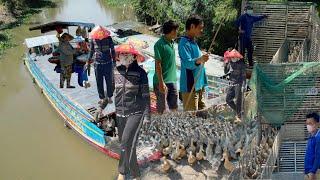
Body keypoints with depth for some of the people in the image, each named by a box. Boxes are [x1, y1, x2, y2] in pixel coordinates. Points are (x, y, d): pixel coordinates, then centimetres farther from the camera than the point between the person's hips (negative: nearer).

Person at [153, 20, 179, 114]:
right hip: (163, 81, -8)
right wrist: (161, 82, -19)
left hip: (172, 80, 8)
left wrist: (174, 78, 18)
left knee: (174, 107, 12)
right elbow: (158, 64, -16)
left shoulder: (171, 43, 11)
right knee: (161, 109, 2)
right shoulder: (160, 44, -13)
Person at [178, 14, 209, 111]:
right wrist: (199, 60, -44)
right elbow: (187, 63, -27)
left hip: (199, 85, 10)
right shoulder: (184, 42, -14)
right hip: (190, 86, -10)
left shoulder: (193, 42, 16)